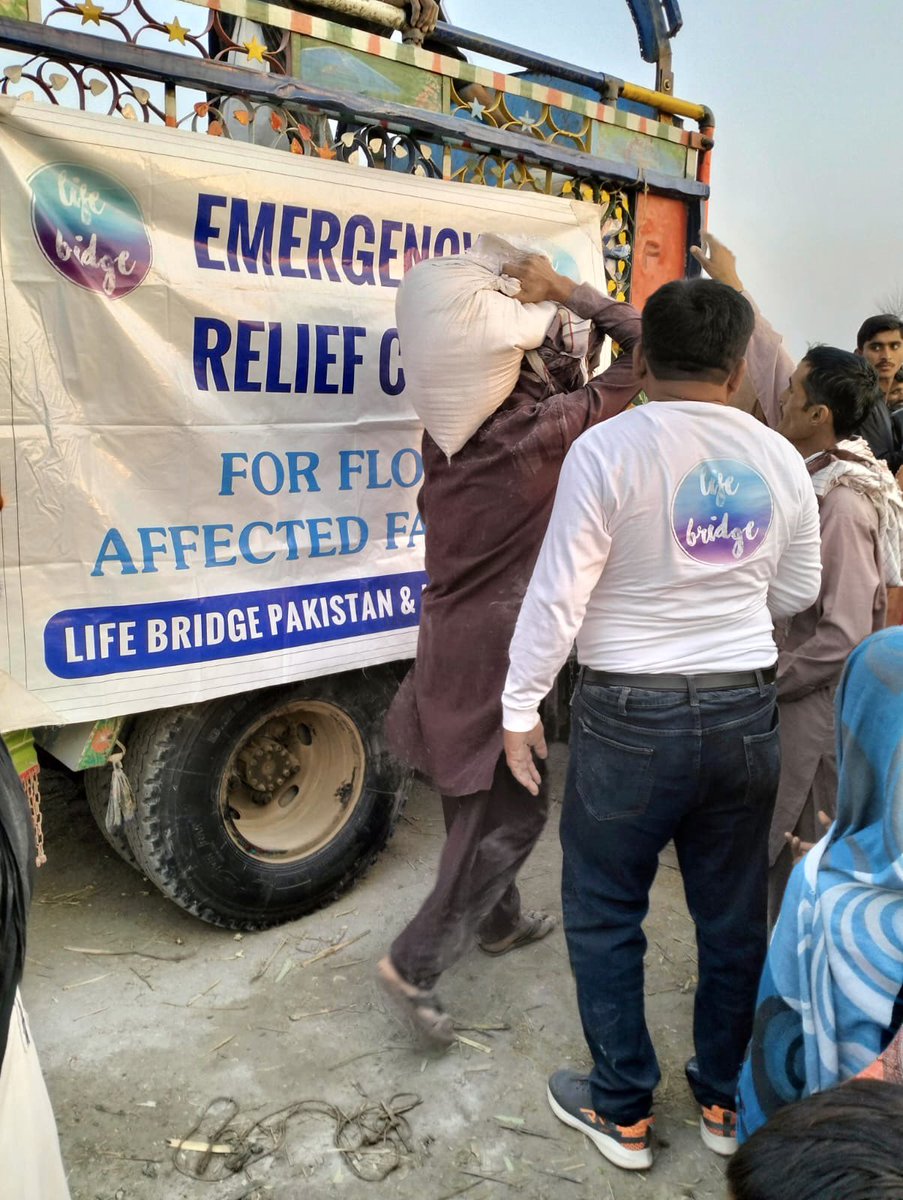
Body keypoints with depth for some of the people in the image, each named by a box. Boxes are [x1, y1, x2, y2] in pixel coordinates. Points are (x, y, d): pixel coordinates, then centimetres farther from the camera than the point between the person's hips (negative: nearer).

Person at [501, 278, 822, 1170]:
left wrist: (520, 707, -4)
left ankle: (622, 1112, 27)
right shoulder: (779, 458, 1)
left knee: (603, 916, 13)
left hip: (632, 718, -4)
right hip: (747, 711, 5)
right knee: (734, 917, 18)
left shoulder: (609, 449, -14)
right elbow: (798, 592, 12)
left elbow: (557, 595, -14)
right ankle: (725, 1102, 36)